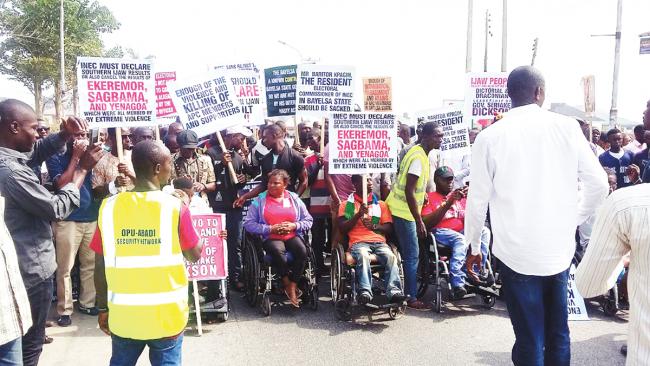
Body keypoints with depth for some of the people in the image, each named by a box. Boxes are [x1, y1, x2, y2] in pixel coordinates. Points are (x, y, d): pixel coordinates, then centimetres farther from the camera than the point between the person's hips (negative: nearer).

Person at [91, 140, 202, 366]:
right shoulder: (175, 207, -12)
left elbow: (100, 266, 0)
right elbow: (195, 256, 0)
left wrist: (103, 308, 12)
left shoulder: (109, 207, -5)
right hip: (166, 315, -2)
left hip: (123, 314, 2)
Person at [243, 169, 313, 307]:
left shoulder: (294, 199, 12)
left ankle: (292, 286, -17)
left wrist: (294, 226, -8)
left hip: (292, 236, 2)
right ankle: (287, 284, -14)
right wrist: (270, 228, -12)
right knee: (278, 251, -35)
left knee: (302, 251, -30)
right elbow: (248, 223, -2)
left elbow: (308, 221, 11)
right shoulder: (259, 200, 6)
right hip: (270, 238, -2)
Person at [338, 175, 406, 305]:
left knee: (391, 256, -30)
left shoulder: (380, 204, 21)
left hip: (379, 241, 3)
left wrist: (374, 226, -7)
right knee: (363, 256, -37)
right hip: (358, 242, -2)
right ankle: (365, 292, -48)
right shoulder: (347, 205, 14)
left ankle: (394, 291, -41)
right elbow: (342, 228, 3)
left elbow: (389, 228, 13)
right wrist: (358, 214, -8)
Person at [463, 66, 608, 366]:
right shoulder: (567, 127, -2)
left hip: (517, 252, -2)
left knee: (529, 339, 8)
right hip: (559, 248, 2)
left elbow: (478, 200, -4)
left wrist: (473, 247, 9)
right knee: (558, 333, 18)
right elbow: (598, 185, 1)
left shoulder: (490, 137, -7)